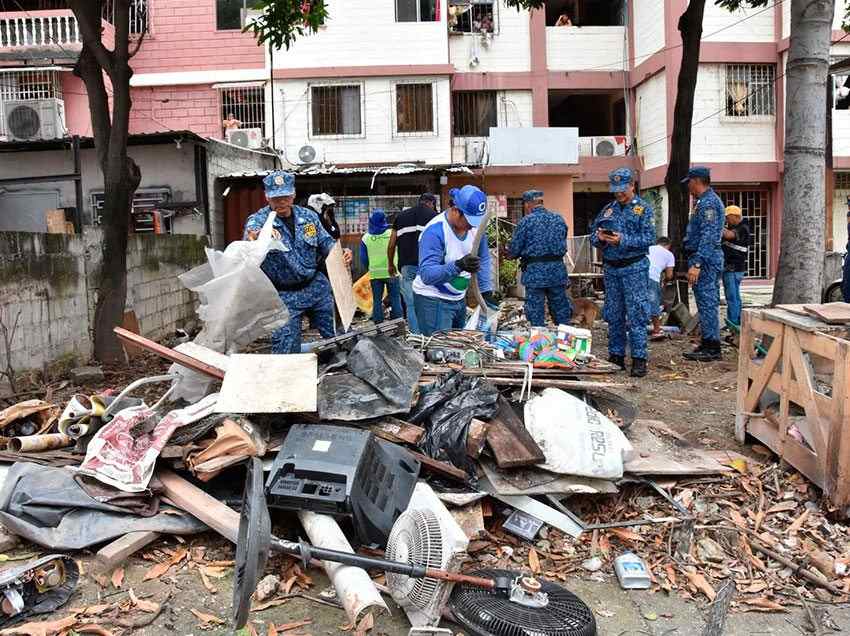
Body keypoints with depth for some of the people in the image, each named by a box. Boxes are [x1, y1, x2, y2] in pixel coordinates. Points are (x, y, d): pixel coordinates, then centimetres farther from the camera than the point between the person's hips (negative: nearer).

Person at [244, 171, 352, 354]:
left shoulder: (308, 216, 3)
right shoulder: (257, 220, -9)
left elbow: (325, 242, 10)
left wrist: (340, 252, -12)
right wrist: (252, 240, -55)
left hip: (316, 287, 4)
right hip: (284, 296, -4)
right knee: (286, 352, -1)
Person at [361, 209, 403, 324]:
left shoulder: (365, 238, -2)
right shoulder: (392, 233, -6)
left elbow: (363, 259, 4)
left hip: (375, 274, 1)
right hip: (392, 272, -1)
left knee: (377, 300, 8)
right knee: (395, 298, 6)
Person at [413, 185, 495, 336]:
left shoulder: (474, 225, -3)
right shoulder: (434, 231, -24)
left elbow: (483, 259, 9)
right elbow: (427, 274, -31)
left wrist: (487, 292, 2)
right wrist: (458, 265, -44)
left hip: (459, 299, 7)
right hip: (433, 301, -7)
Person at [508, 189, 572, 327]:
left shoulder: (526, 221, -7)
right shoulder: (559, 219, 7)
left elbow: (513, 251, -5)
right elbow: (563, 244, 14)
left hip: (535, 271, -4)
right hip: (558, 270, 4)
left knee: (536, 315, 5)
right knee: (562, 312, 14)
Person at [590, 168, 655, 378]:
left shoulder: (643, 208, -1)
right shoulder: (608, 209, 13)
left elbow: (649, 238, -11)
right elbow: (593, 235, 13)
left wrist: (623, 240, -21)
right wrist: (600, 238, -9)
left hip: (634, 268, -5)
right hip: (611, 268, 5)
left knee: (636, 314, -6)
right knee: (613, 315, 10)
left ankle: (639, 358, -1)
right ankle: (616, 355, 19)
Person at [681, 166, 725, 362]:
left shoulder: (708, 202, -14)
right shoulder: (704, 201, 20)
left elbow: (708, 237, -22)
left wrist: (697, 264, -26)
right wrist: (695, 262, 23)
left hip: (705, 259, -11)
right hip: (703, 259, 11)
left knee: (707, 302, -8)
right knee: (706, 303, 13)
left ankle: (712, 348, -4)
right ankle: (708, 344, 19)